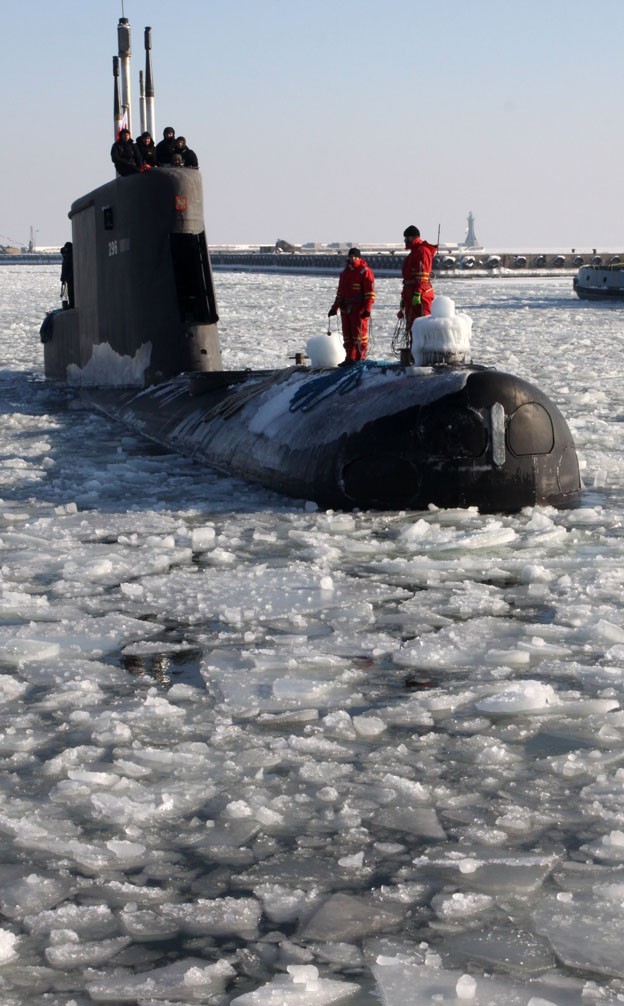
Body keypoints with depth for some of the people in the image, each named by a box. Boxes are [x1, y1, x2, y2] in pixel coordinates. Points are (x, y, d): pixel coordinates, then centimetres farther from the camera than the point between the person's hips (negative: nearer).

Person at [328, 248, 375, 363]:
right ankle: (350, 358, 12)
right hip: (346, 309, 7)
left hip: (359, 309, -7)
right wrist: (335, 307, 22)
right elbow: (340, 291, 25)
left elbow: (370, 292, -10)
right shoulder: (345, 272, 18)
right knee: (347, 335, 7)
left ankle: (361, 359, -1)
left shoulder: (365, 271, -5)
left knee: (359, 333, -6)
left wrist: (367, 308, -17)